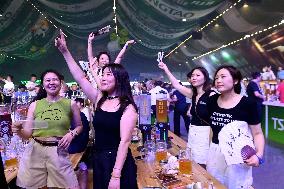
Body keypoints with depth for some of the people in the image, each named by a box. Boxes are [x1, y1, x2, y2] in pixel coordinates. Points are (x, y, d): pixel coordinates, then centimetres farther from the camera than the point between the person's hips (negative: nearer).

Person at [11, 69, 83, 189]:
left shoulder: (70, 104, 1)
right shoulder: (34, 105, 4)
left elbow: (79, 126, 13)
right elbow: (27, 134, 5)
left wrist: (71, 134, -7)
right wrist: (18, 130, -15)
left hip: (59, 153, -1)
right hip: (35, 151, 1)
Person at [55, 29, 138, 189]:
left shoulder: (127, 108, -13)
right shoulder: (100, 100, 4)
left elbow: (124, 141, -18)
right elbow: (80, 77, 2)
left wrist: (116, 175, -22)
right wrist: (65, 51, -1)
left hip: (118, 162, -6)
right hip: (98, 161, 6)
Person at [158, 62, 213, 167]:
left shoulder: (211, 95, -13)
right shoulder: (193, 94, 7)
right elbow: (176, 85, 9)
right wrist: (166, 69, 5)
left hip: (205, 134, -7)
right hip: (192, 133, 7)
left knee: (202, 166, 1)